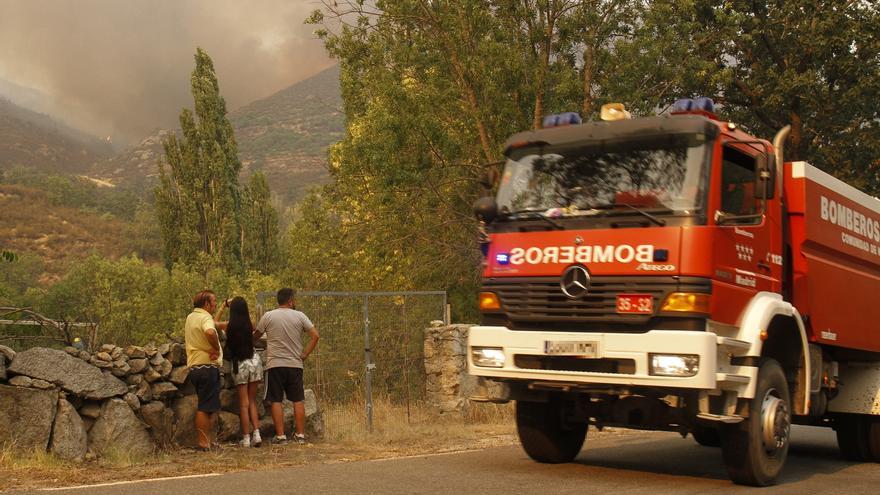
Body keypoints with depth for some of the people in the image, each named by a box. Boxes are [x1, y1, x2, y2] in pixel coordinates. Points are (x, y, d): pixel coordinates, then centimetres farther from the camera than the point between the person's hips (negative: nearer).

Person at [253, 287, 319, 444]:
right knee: (298, 400, 10)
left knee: (276, 401, 3)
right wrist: (305, 354, 2)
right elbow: (315, 336, -5)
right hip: (295, 365, 1)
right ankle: (300, 434, 11)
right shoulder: (300, 316, 1)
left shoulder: (268, 316, -1)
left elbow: (255, 336, 8)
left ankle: (280, 436, 1)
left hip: (275, 365, -1)